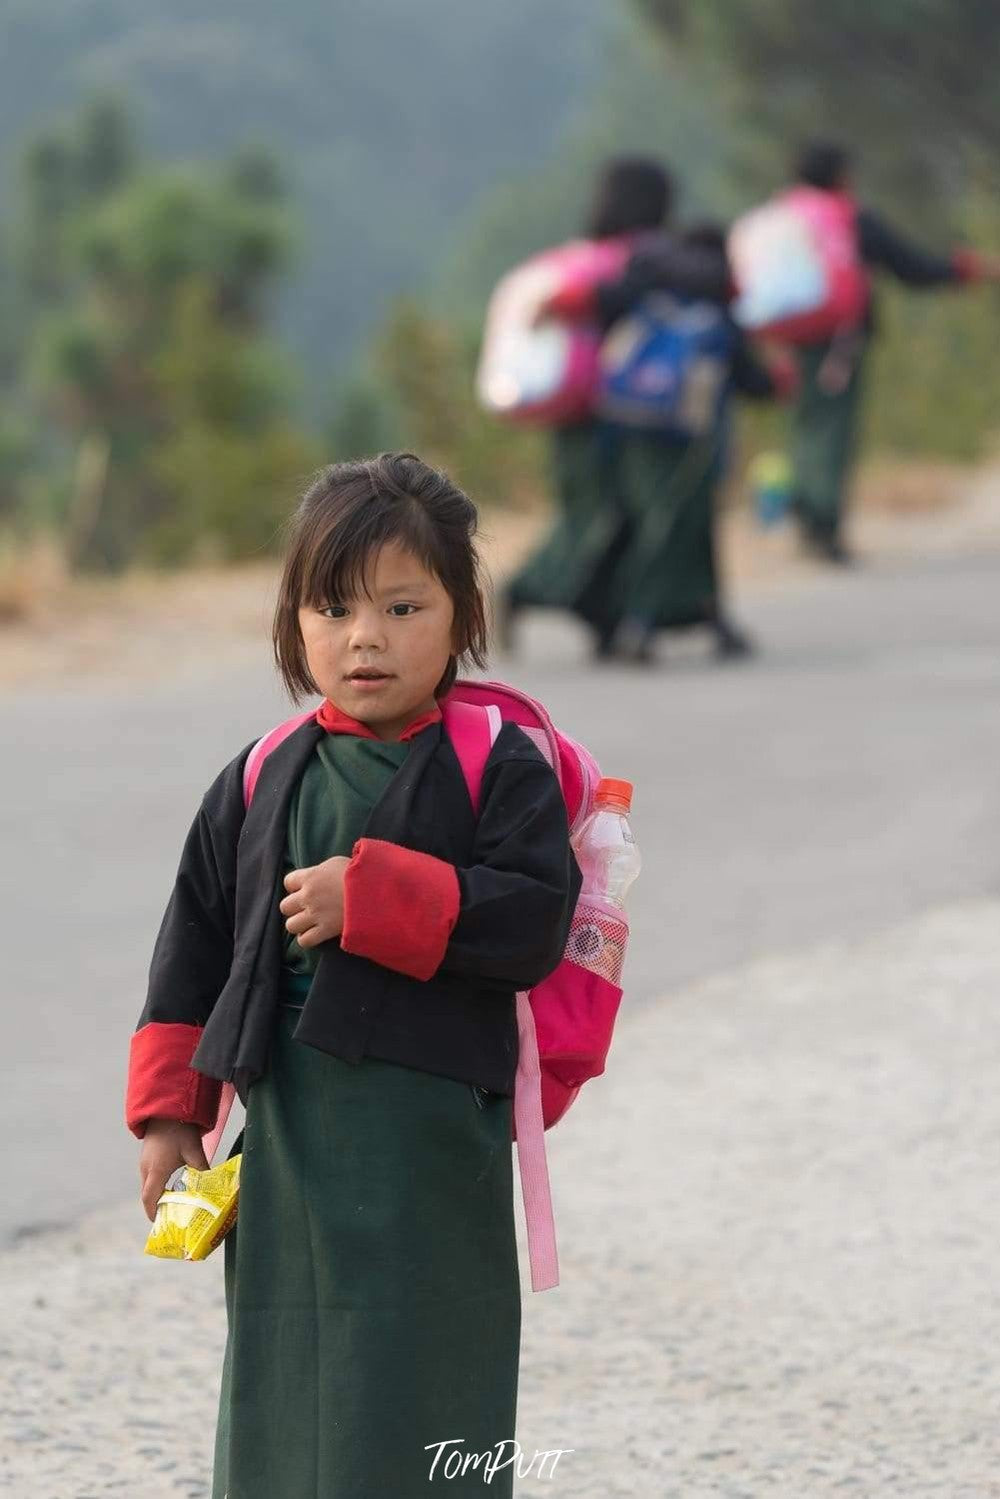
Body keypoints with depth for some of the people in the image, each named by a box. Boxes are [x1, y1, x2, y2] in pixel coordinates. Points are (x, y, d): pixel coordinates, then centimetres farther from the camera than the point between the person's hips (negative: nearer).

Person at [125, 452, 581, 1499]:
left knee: (417, 1408, -3)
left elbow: (533, 924, -16)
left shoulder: (499, 769, -4)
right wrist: (169, 1112, 10)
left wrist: (372, 896, -21)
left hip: (432, 1132, -4)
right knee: (281, 1392, 9)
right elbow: (196, 944, 14)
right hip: (286, 1129, 4)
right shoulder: (259, 785, 9)